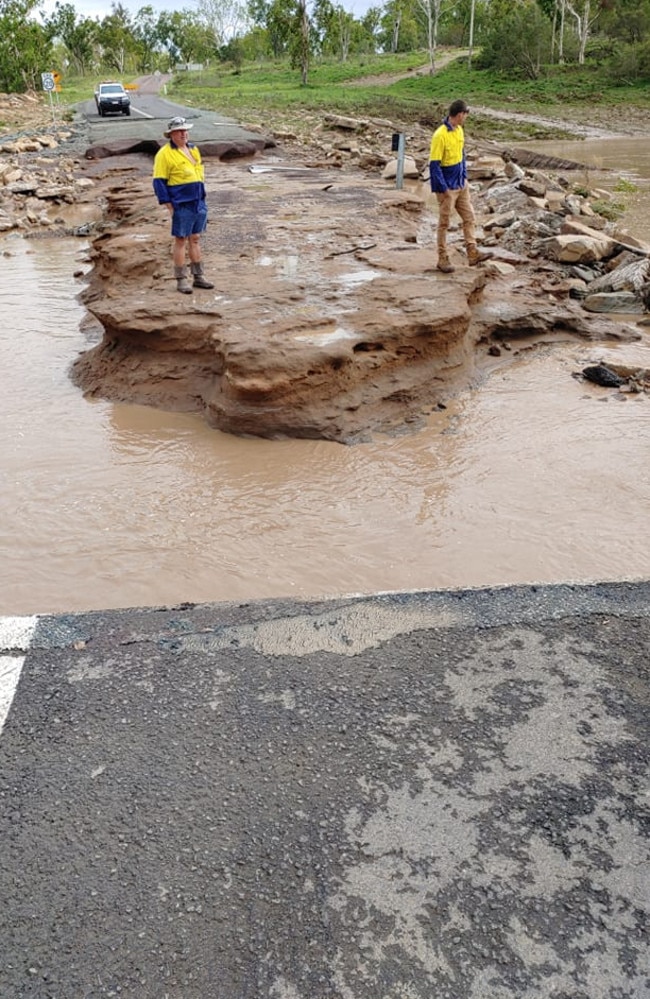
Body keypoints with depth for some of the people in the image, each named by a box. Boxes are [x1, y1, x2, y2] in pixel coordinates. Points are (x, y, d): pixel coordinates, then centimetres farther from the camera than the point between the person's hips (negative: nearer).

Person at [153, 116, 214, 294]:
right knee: (180, 240, 0)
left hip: (199, 202, 7)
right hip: (181, 205, -7)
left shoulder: (193, 149, 12)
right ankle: (181, 280, 6)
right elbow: (159, 182, -11)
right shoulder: (165, 154, -10)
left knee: (195, 239, 13)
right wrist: (169, 206, -14)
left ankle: (198, 277, 21)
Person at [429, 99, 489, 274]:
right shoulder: (440, 135, -21)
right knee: (444, 223, 3)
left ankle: (473, 254, 11)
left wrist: (465, 177, 13)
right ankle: (442, 259, 12)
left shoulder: (459, 130, 5)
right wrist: (443, 188, -19)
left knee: (470, 218, 7)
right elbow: (434, 164, -20)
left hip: (461, 185, 8)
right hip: (447, 187, -8)